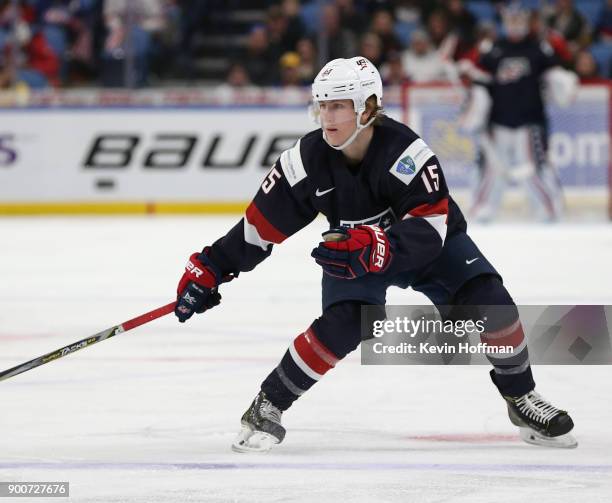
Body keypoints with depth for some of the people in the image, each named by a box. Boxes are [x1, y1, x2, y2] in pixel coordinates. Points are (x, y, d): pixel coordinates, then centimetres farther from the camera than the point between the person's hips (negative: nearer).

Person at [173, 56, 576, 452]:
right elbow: (262, 225, -11)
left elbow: (428, 231, -39)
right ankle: (268, 406, -10)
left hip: (430, 244, -1)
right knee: (343, 325, -25)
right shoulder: (309, 158, -21)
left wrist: (375, 247, -55)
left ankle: (521, 397, 1)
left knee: (488, 301, -21)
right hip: (357, 250, 1)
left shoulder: (406, 153, -33)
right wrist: (210, 269, -11)